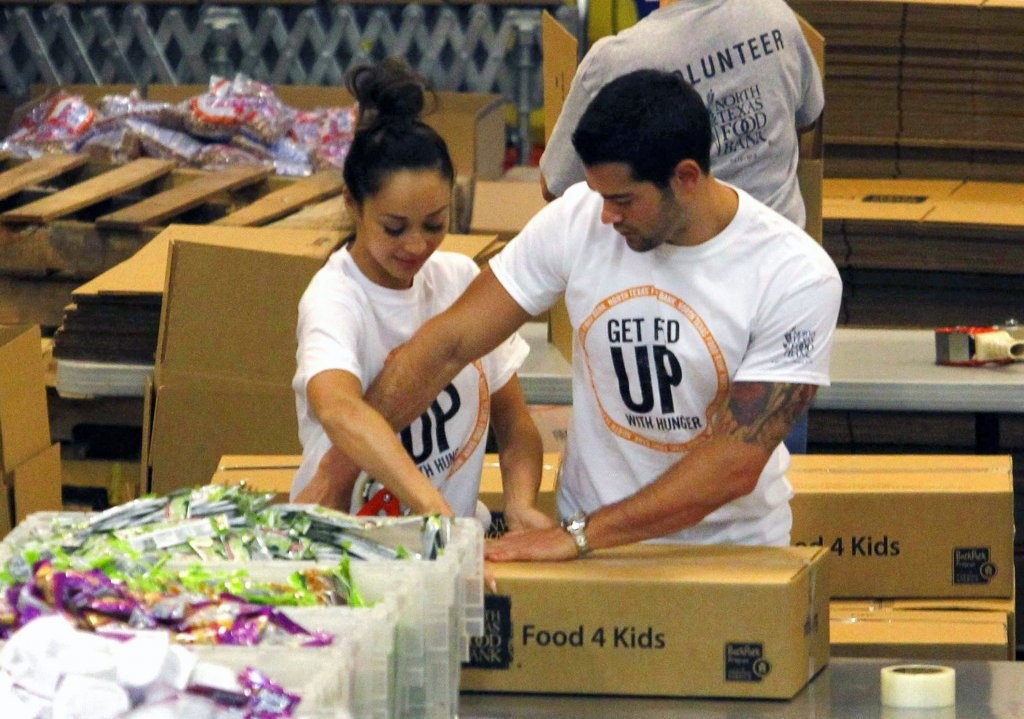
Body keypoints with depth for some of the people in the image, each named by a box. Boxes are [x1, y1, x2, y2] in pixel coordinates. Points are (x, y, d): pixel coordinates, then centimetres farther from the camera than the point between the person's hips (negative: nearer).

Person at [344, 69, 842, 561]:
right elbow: (446, 346, -2)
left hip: (733, 547, -2)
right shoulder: (578, 220, -5)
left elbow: (737, 463, -17)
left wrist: (581, 537, -21)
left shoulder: (798, 278, -15)